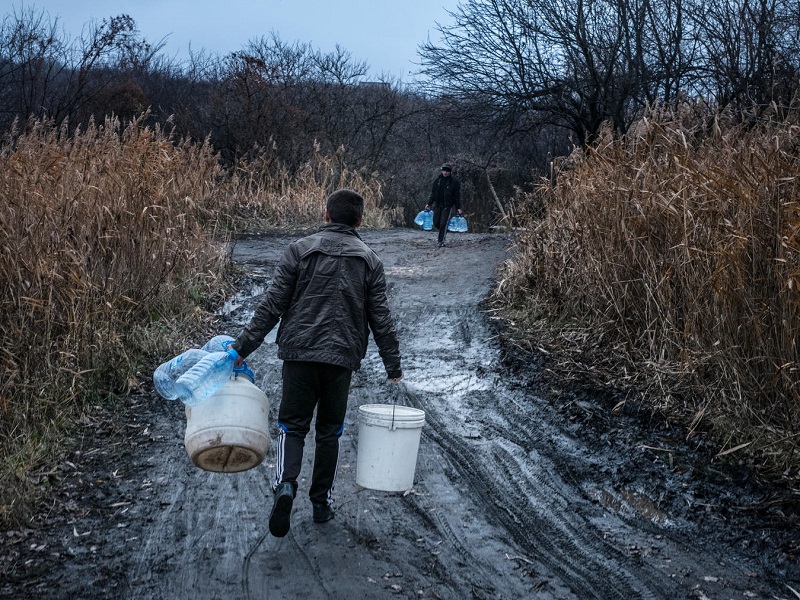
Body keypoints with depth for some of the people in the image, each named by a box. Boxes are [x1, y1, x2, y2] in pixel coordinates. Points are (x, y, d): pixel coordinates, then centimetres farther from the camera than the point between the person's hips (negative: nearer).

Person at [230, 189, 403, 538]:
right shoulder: (370, 261, 6)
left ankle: (285, 485, -17)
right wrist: (394, 367, 14)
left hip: (299, 353, -1)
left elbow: (272, 305, -4)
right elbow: (381, 320, 6)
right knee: (329, 431, 15)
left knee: (293, 425, 7)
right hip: (342, 357, 1)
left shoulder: (300, 250, 0)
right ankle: (322, 503, 20)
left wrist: (243, 346, 0)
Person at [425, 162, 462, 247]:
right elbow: (433, 193, 12)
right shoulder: (437, 180, 7)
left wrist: (458, 208, -5)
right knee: (436, 223, 6)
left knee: (443, 223, -9)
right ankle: (443, 233, 34)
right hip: (438, 205, 4)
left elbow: (457, 196, -2)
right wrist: (429, 204, 7)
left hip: (448, 206, -4)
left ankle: (441, 241, -3)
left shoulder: (454, 182, -3)